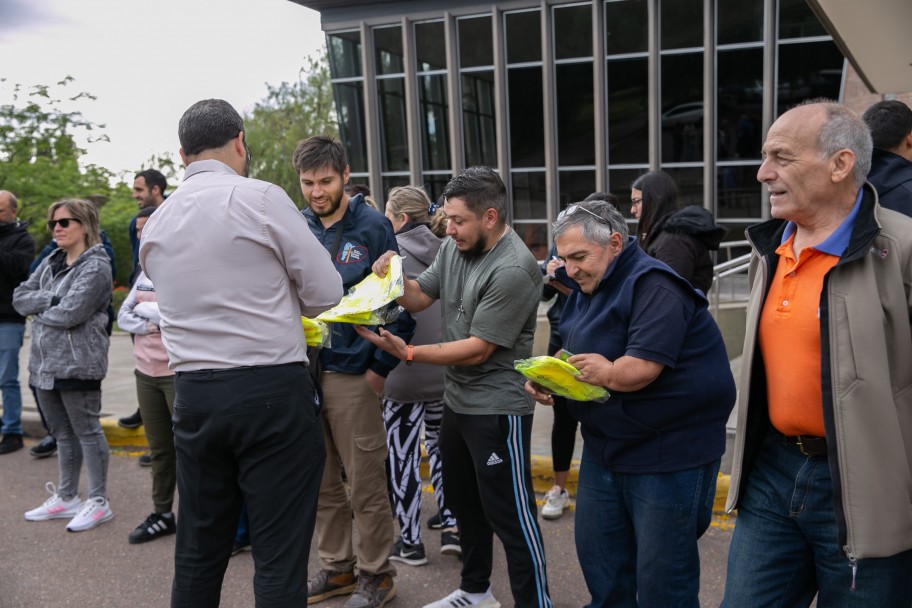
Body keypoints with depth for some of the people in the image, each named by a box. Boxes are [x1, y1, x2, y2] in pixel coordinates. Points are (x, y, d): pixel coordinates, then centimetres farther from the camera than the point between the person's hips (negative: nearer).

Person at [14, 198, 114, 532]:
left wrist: (38, 310, -3)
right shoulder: (50, 262, 14)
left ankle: (98, 502, 9)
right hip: (44, 363, 8)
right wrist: (51, 299, -10)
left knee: (87, 431, 1)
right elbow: (19, 297, 7)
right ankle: (66, 498, 27)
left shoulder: (95, 266, -11)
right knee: (63, 433, 16)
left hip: (77, 365, -8)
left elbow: (71, 313, -20)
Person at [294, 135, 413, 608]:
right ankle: (337, 567, 30)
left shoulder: (372, 227, -7)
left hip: (352, 373, -5)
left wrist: (380, 367, -11)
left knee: (366, 481, 4)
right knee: (321, 481, 14)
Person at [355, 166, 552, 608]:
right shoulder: (454, 247, 3)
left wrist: (407, 353, -21)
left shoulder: (512, 271, -24)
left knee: (511, 516, -1)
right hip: (457, 401, 9)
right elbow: (418, 298, 9)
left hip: (497, 409, -9)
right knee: (464, 503, 22)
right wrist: (393, 277, -11)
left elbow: (477, 350, -23)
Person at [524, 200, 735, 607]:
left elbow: (641, 369, -29)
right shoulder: (587, 289, 10)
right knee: (599, 562, 18)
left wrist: (604, 374, -12)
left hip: (667, 453, -9)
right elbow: (577, 359, 14)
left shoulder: (654, 286, -20)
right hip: (605, 447, 9)